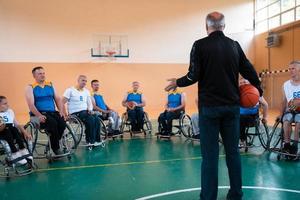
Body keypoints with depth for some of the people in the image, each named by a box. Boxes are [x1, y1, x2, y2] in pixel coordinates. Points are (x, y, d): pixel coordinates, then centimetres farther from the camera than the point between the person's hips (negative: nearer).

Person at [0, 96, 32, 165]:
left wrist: (25, 132, -4)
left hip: (11, 133, 4)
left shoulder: (10, 111, 13)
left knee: (14, 129, -27)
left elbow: (17, 124, 10)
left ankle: (22, 150, -27)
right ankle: (15, 154, -35)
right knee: (7, 129, -33)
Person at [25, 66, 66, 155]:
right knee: (52, 123, -33)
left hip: (52, 112, 4)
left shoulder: (50, 85, 16)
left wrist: (61, 111, -7)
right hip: (37, 115, -4)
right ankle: (56, 148, -15)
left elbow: (58, 99, 11)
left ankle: (53, 144, -6)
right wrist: (39, 115, -25)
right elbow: (31, 105, -9)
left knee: (62, 122, -27)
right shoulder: (30, 88, 3)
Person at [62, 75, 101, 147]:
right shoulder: (70, 90, -1)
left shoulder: (86, 91, 18)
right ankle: (90, 141, -17)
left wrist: (90, 110, -2)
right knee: (91, 119, -30)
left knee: (96, 119, -25)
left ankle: (96, 140, -16)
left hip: (85, 112, 6)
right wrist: (65, 115, -14)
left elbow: (90, 103, 20)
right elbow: (62, 103, -6)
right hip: (75, 113, -6)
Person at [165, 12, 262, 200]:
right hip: (232, 106, 4)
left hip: (209, 106, -4)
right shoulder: (235, 45, 5)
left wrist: (177, 82, 8)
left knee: (210, 154, 3)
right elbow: (249, 70, 8)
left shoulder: (200, 45, -7)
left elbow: (194, 76, -11)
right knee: (233, 151, 14)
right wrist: (258, 89, 23)